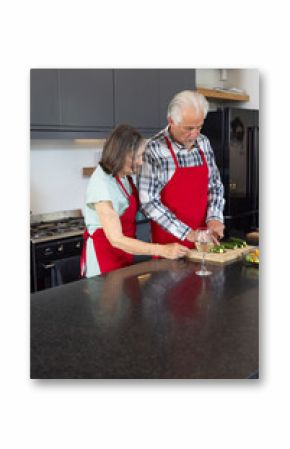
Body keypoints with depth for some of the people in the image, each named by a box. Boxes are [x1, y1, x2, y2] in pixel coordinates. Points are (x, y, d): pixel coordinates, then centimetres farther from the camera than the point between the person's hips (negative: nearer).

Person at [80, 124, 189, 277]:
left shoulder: (125, 175, -1)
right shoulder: (102, 184, -24)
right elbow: (116, 239, -27)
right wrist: (163, 250, -29)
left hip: (124, 254, 8)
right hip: (103, 257, -7)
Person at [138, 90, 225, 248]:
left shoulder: (203, 143, 2)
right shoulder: (155, 149, -15)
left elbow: (215, 186, 11)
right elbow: (149, 202, -17)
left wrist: (214, 218, -5)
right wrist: (187, 233, -19)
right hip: (169, 241, -5)